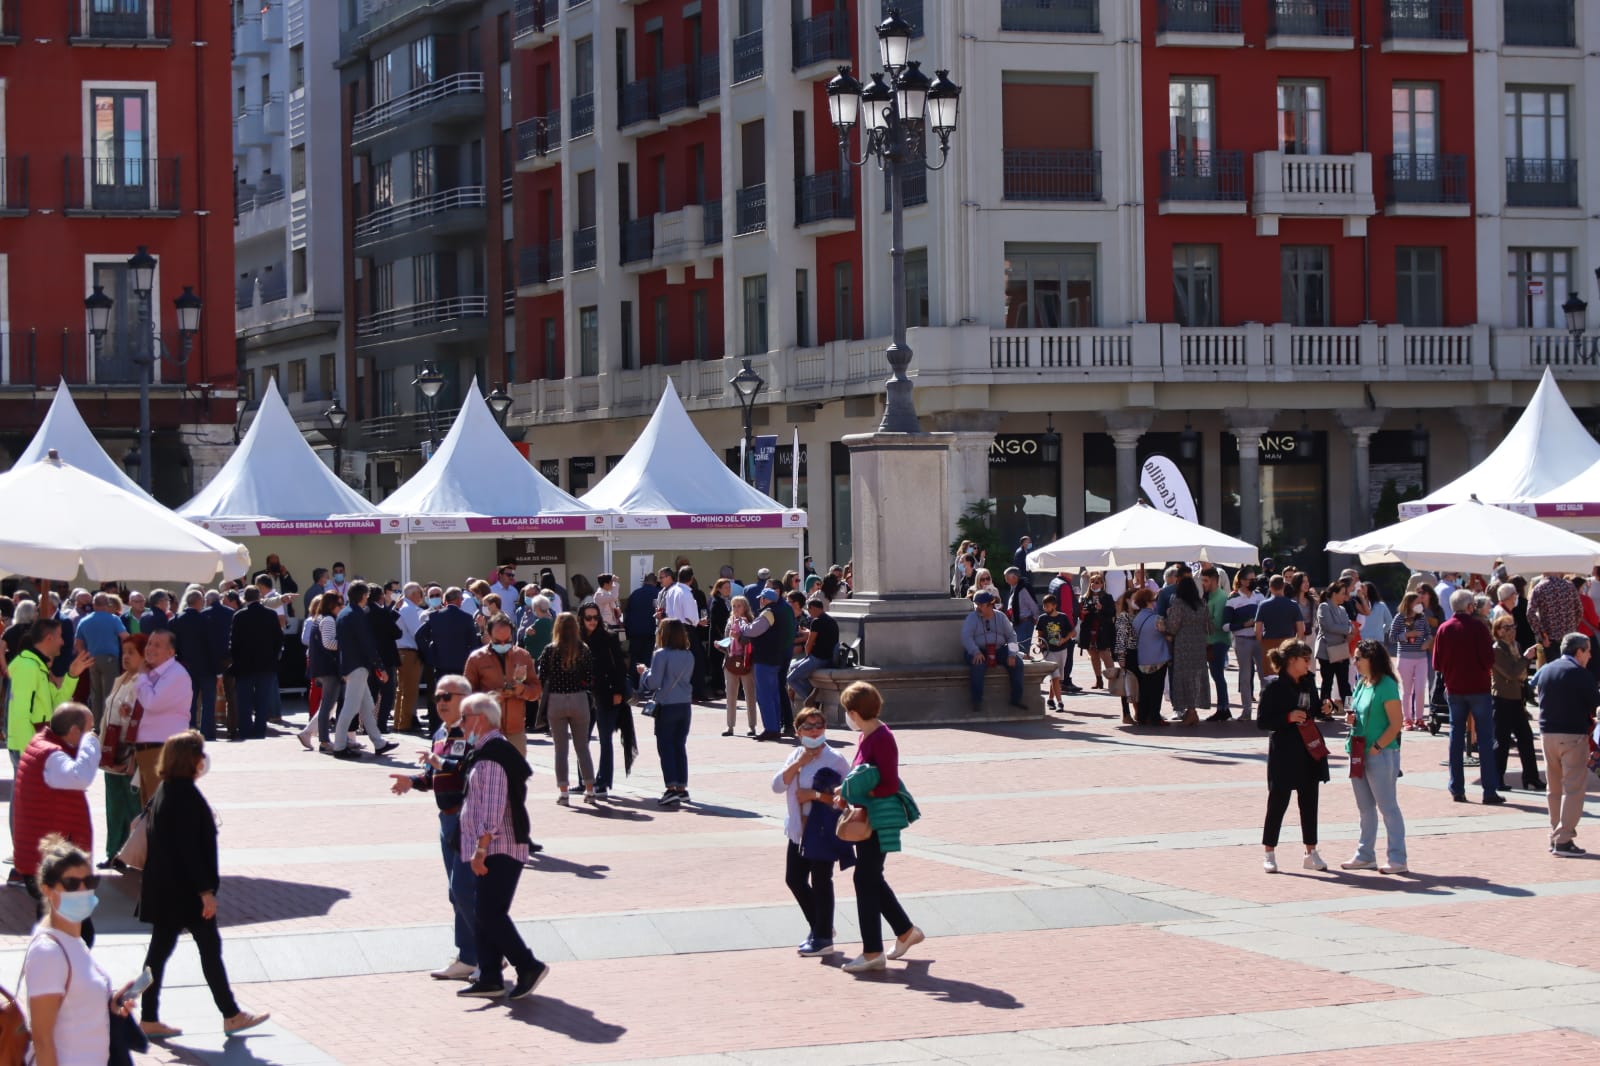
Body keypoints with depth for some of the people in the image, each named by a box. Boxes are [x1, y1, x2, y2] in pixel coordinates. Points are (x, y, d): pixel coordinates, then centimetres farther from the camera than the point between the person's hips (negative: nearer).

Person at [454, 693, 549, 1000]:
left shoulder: (491, 755, -15)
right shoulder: (490, 751, 18)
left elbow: (493, 806, -22)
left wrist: (481, 848, -22)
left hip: (498, 849, -11)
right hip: (496, 850, 11)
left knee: (489, 914, -11)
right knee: (483, 915, 10)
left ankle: (529, 967, -7)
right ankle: (489, 979, 11)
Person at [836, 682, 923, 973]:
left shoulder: (882, 739, -19)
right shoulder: (868, 736, 10)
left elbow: (890, 786, -21)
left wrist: (852, 793, -21)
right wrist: (848, 792, 3)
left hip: (879, 818, -10)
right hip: (867, 817, 10)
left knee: (866, 879, -7)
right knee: (872, 879, 17)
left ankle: (873, 953, -2)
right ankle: (906, 931, 32)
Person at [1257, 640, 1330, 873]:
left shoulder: (1309, 682, 7)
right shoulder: (1274, 686, -12)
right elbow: (1262, 721, -13)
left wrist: (1323, 710, -1)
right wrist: (1288, 718, -23)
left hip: (1309, 750, 6)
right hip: (1284, 752, -6)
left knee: (1309, 802, 10)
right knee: (1278, 803, 0)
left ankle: (1311, 853, 18)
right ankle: (1269, 854, 10)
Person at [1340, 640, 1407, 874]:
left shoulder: (1387, 686, -14)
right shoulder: (1361, 684, 11)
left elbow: (1396, 724, -17)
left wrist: (1376, 748, -18)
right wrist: (1351, 719, 2)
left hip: (1381, 755, -9)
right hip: (1360, 754, 9)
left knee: (1388, 807, -4)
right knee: (1365, 807, 15)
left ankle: (1397, 859, -1)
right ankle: (1365, 855, 22)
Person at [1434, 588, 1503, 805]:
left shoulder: (1444, 629, 0)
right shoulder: (1477, 627, -12)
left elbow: (1437, 664, 2)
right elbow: (1489, 659, -13)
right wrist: (1485, 669, 8)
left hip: (1454, 689, 4)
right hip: (1478, 687, -4)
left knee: (1456, 737, 10)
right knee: (1485, 738, 0)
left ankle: (1457, 789, 8)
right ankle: (1490, 790, -3)